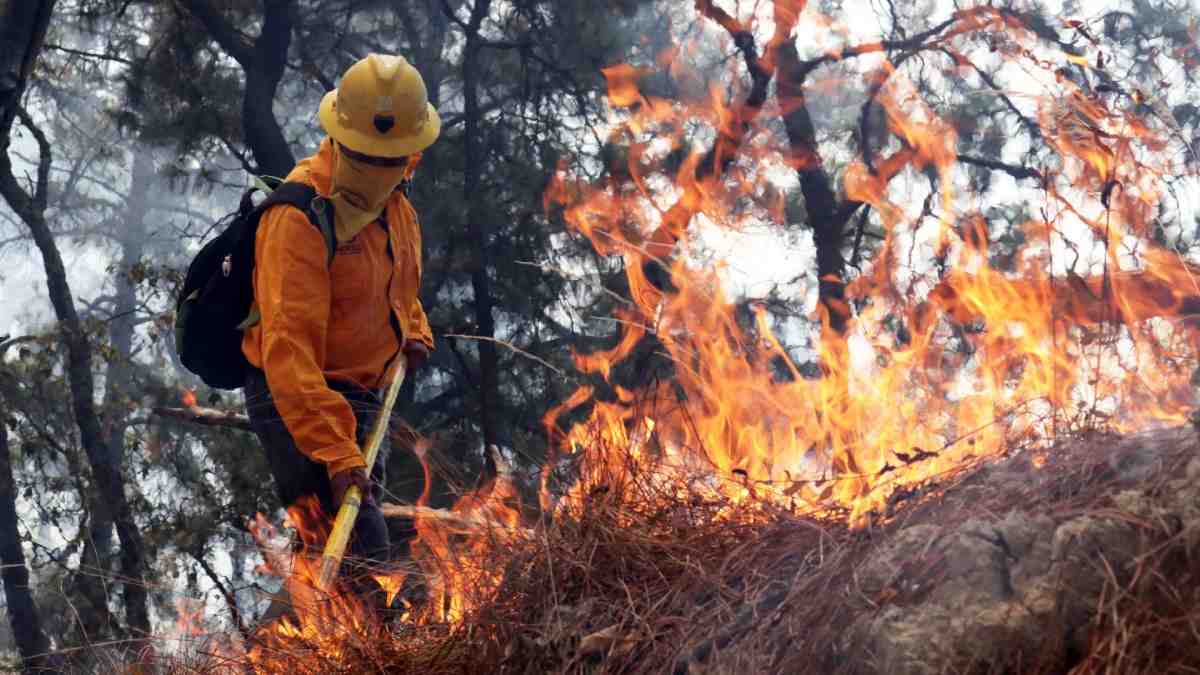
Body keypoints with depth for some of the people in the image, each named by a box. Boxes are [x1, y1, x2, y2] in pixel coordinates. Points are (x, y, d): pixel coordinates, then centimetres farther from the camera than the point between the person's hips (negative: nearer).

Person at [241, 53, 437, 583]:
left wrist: (411, 328, 14)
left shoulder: (392, 199, 2)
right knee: (365, 544, -19)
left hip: (361, 394, 9)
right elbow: (288, 346, -32)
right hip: (296, 399, -9)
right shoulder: (300, 218, -26)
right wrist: (336, 453, -37)